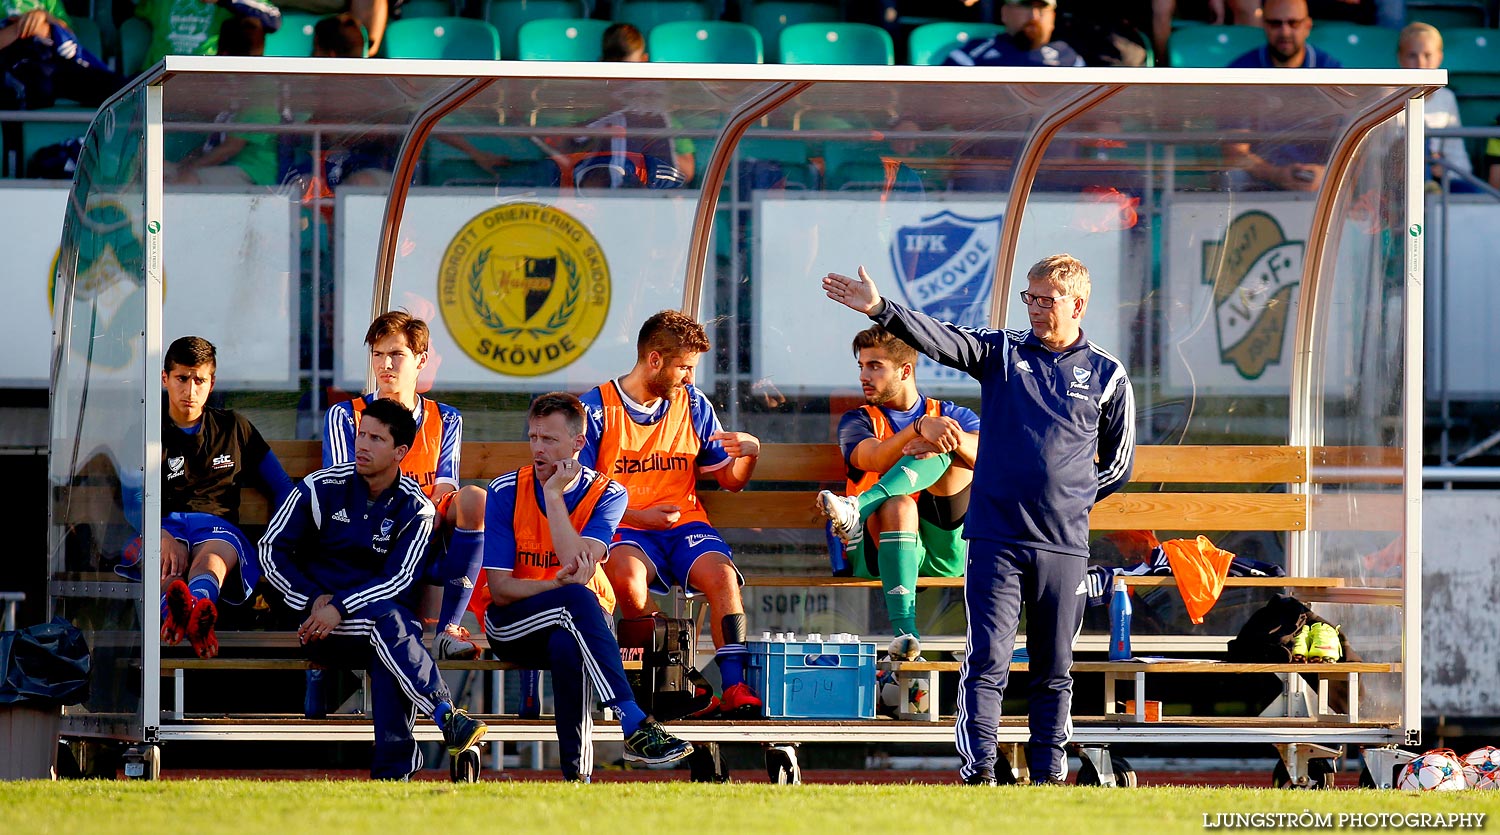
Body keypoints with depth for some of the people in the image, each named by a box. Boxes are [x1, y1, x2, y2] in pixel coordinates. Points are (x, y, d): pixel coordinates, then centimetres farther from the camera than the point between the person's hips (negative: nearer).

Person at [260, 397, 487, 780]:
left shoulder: (415, 508, 3)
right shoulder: (321, 488, 3)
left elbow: (400, 579, -8)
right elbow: (271, 549, 4)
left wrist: (340, 607, -22)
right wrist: (314, 601, -9)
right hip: (316, 623, -1)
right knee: (387, 618, -34)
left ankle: (392, 770, -41)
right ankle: (447, 717, -46)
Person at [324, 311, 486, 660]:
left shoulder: (445, 421, 15)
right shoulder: (345, 416, 9)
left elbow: (443, 494, 3)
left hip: (429, 551, 2)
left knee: (474, 498, -27)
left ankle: (449, 628, -31)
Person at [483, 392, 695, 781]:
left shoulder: (607, 495, -1)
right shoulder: (506, 491, -2)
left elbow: (579, 568, -19)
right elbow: (500, 588, -7)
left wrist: (554, 493, -17)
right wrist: (561, 586, -22)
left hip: (577, 621, 1)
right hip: (512, 625, -1)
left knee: (567, 645, -39)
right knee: (577, 601, -35)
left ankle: (576, 772, -36)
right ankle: (635, 725, -45)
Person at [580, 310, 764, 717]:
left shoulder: (692, 404, 11)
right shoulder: (597, 408, -1)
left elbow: (730, 481, 18)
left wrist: (750, 453, -4)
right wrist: (637, 516, -14)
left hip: (685, 524, 3)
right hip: (624, 530, -3)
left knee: (721, 574, -29)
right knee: (627, 576, -37)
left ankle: (733, 687, -33)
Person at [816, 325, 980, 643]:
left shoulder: (952, 416, 17)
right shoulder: (857, 421, 15)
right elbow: (877, 459, -11)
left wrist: (951, 439, -28)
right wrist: (921, 427, -31)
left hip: (946, 550, 1)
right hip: (880, 552, -1)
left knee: (958, 453, -19)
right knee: (898, 505, -37)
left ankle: (858, 509, -41)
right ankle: (904, 633, -58)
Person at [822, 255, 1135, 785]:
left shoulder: (1107, 376, 7)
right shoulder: (1001, 352, 7)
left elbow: (1118, 464, 16)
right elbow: (937, 339, -9)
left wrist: (1067, 499, 5)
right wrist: (880, 309, -24)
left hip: (1065, 544, 1)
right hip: (996, 538, -1)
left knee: (1054, 671, 7)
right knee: (987, 661, -8)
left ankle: (1049, 775, 13)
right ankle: (979, 773, -11)